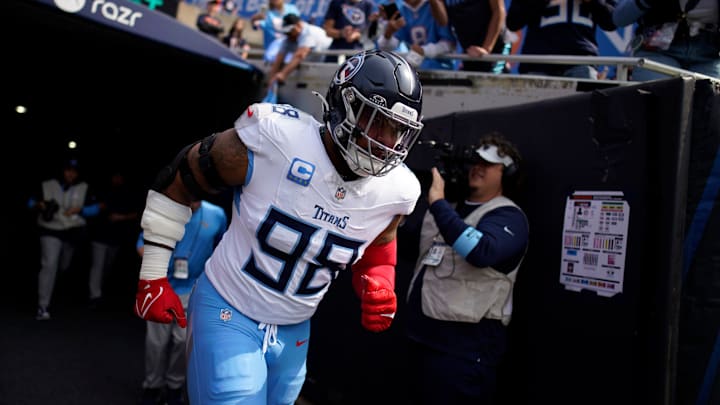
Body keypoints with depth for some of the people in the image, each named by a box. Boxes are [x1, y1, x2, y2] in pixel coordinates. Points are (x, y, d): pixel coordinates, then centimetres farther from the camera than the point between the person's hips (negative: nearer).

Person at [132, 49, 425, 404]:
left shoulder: (396, 191, -12)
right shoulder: (273, 139, -25)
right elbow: (177, 181, -10)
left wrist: (379, 287, -14)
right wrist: (152, 275, -5)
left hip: (294, 332, 5)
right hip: (228, 312, -4)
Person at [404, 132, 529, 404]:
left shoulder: (508, 216, -9)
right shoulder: (449, 209, 15)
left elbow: (482, 252, -31)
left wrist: (438, 204, -29)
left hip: (465, 342, -8)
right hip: (422, 334, 8)